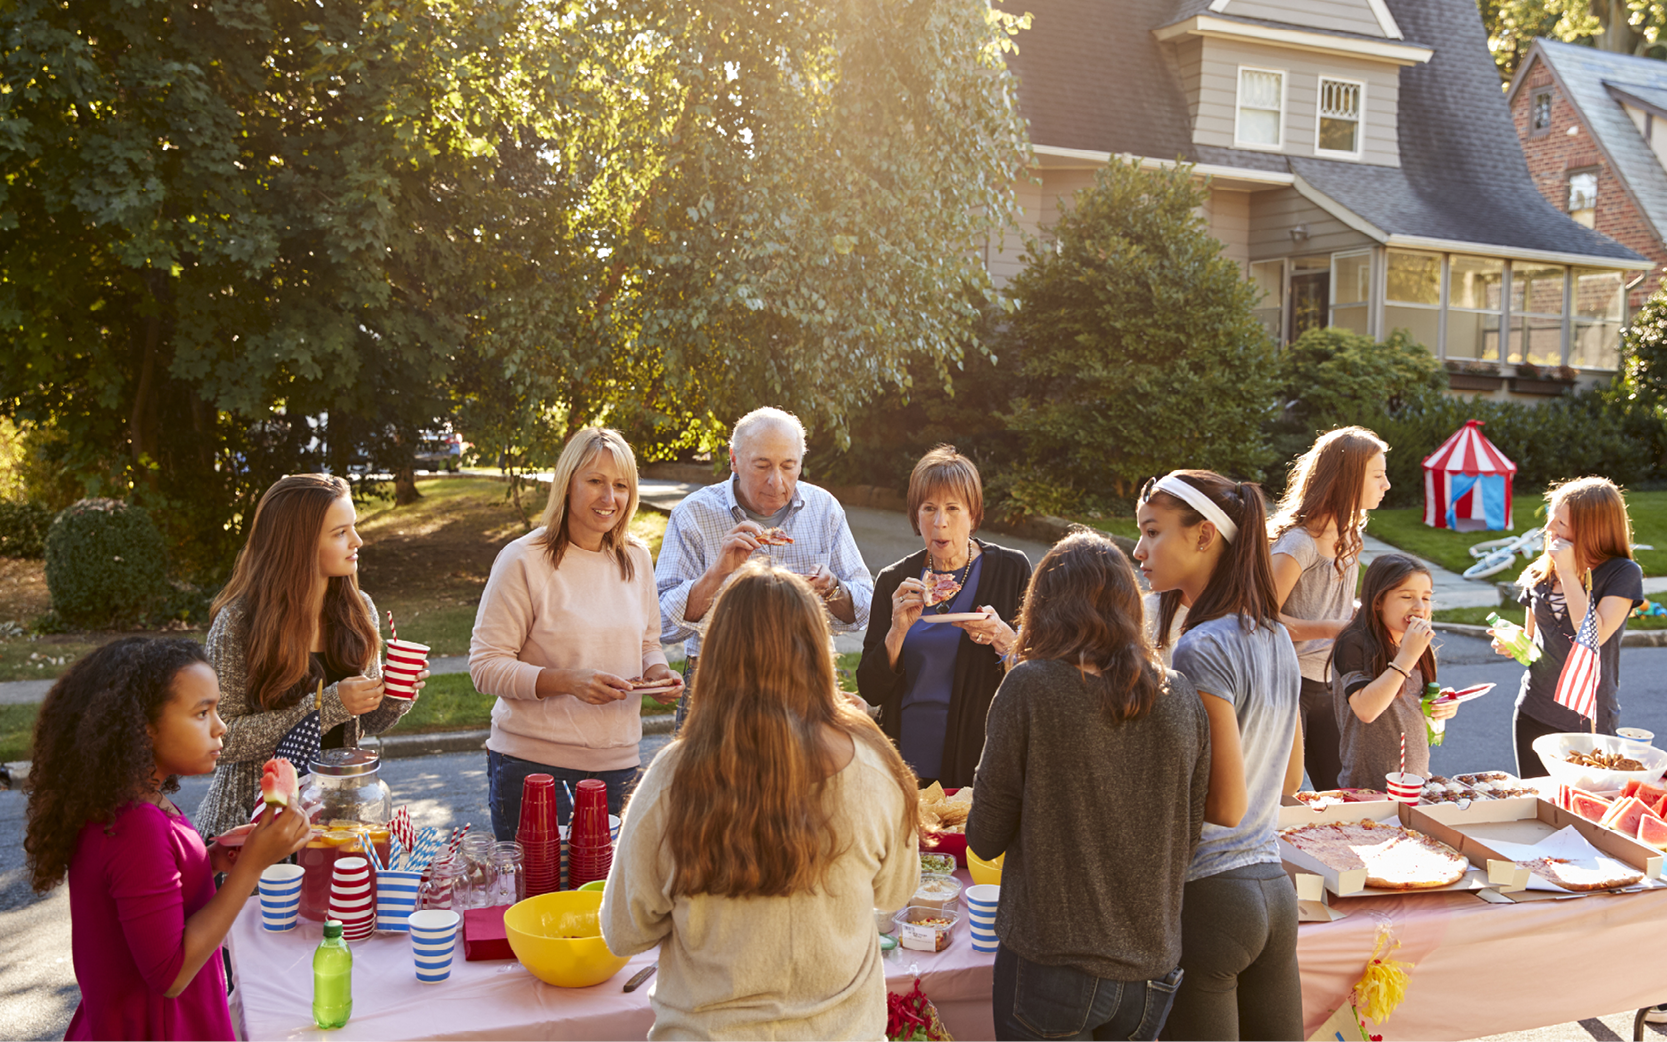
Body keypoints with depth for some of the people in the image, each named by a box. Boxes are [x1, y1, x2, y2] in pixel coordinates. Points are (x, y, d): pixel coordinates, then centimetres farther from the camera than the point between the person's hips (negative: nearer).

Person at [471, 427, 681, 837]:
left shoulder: (636, 558, 7)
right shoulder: (523, 561, -9)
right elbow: (485, 666, -11)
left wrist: (657, 673, -3)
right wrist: (567, 681, -23)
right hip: (533, 765, -4)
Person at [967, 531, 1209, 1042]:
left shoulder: (1029, 687, -14)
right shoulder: (1181, 698, -2)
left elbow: (985, 840, -8)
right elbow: (1188, 836, 9)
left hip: (1050, 965, -4)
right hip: (1152, 970, 4)